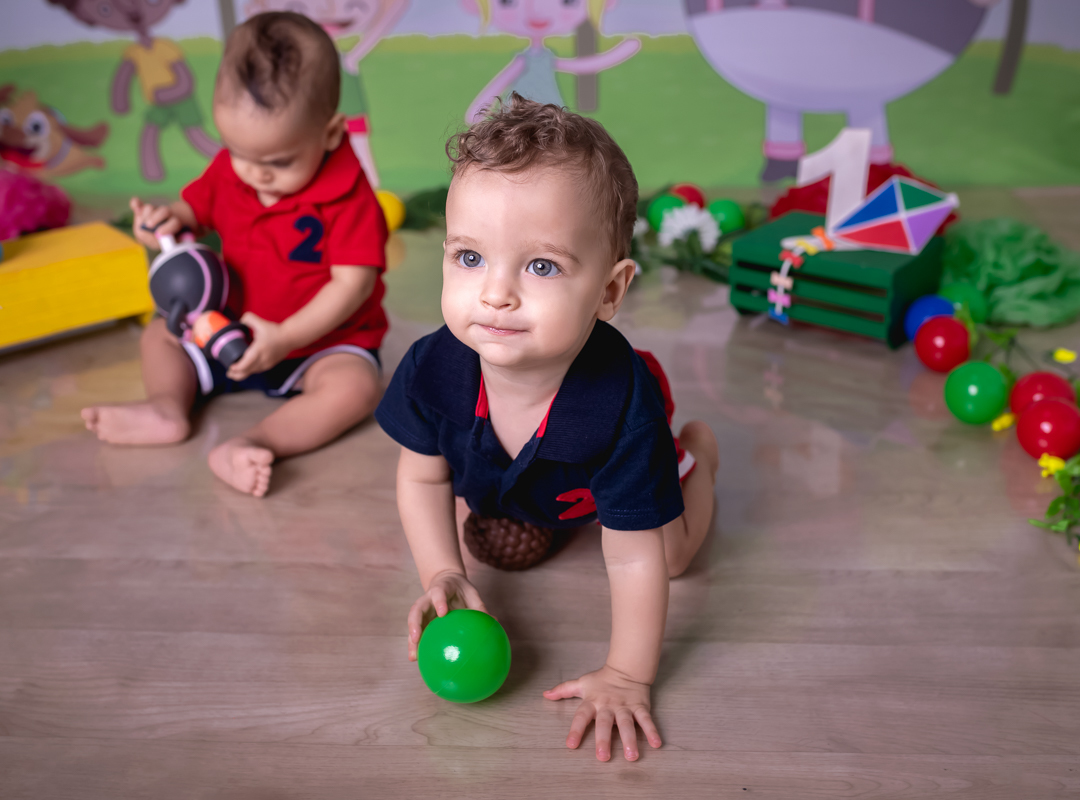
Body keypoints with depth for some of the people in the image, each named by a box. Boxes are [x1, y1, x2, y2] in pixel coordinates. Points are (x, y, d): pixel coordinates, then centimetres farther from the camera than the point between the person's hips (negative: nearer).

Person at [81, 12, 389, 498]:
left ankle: (255, 444, -49)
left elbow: (353, 282, -26)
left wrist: (285, 338, -33)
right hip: (236, 332, 7)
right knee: (160, 333, 4)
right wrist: (171, 219, -11)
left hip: (323, 343, -6)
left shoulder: (348, 195, -22)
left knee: (355, 386, -35)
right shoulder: (229, 170, -3)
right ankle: (167, 407, -21)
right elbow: (198, 206, 15)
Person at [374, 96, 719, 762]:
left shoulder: (623, 405, -49)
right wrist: (443, 574, -26)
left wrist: (626, 676, -28)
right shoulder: (432, 370, -39)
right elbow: (423, 478, -16)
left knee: (674, 553, 13)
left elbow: (636, 558, -36)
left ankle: (698, 446, 38)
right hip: (500, 484, 3)